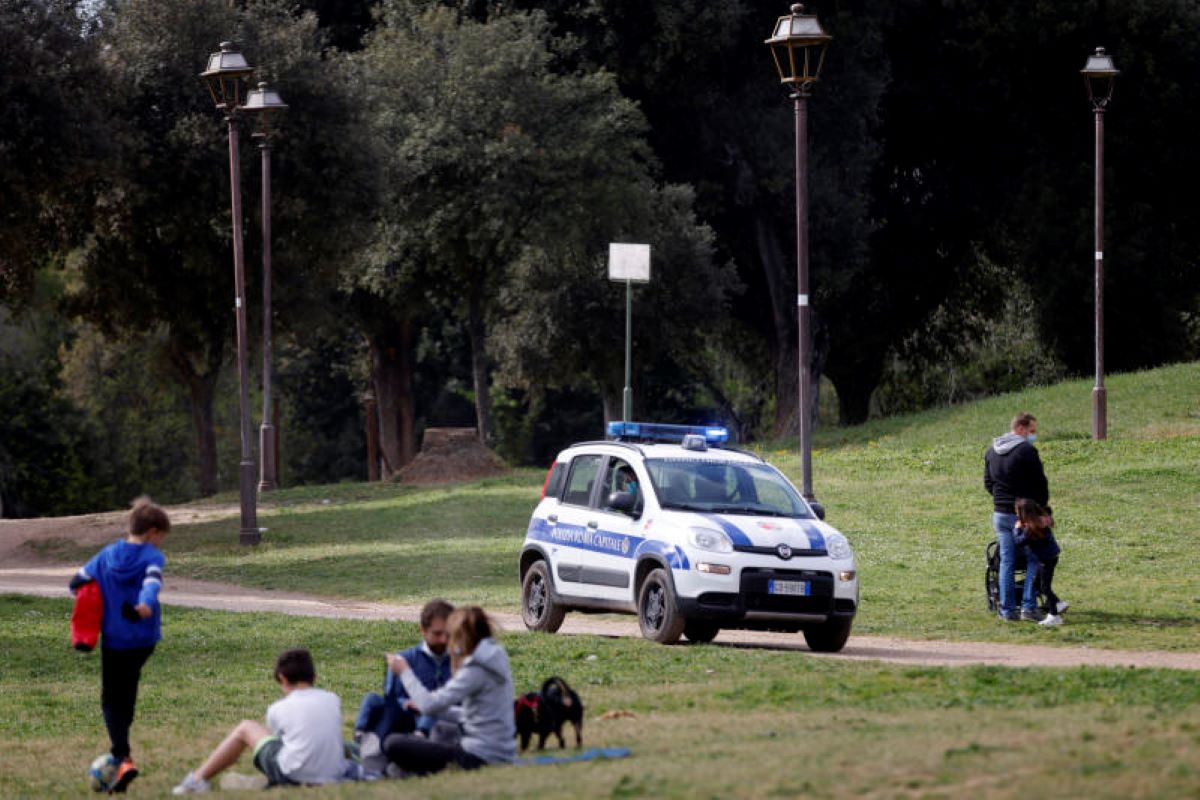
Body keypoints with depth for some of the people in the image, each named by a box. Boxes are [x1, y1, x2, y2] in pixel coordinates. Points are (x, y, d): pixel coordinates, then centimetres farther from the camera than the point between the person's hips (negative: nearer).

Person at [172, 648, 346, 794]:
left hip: (294, 775, -4)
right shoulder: (332, 700, 6)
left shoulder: (278, 709, 0)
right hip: (335, 775, 4)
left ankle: (198, 779, 28)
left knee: (245, 728, 18)